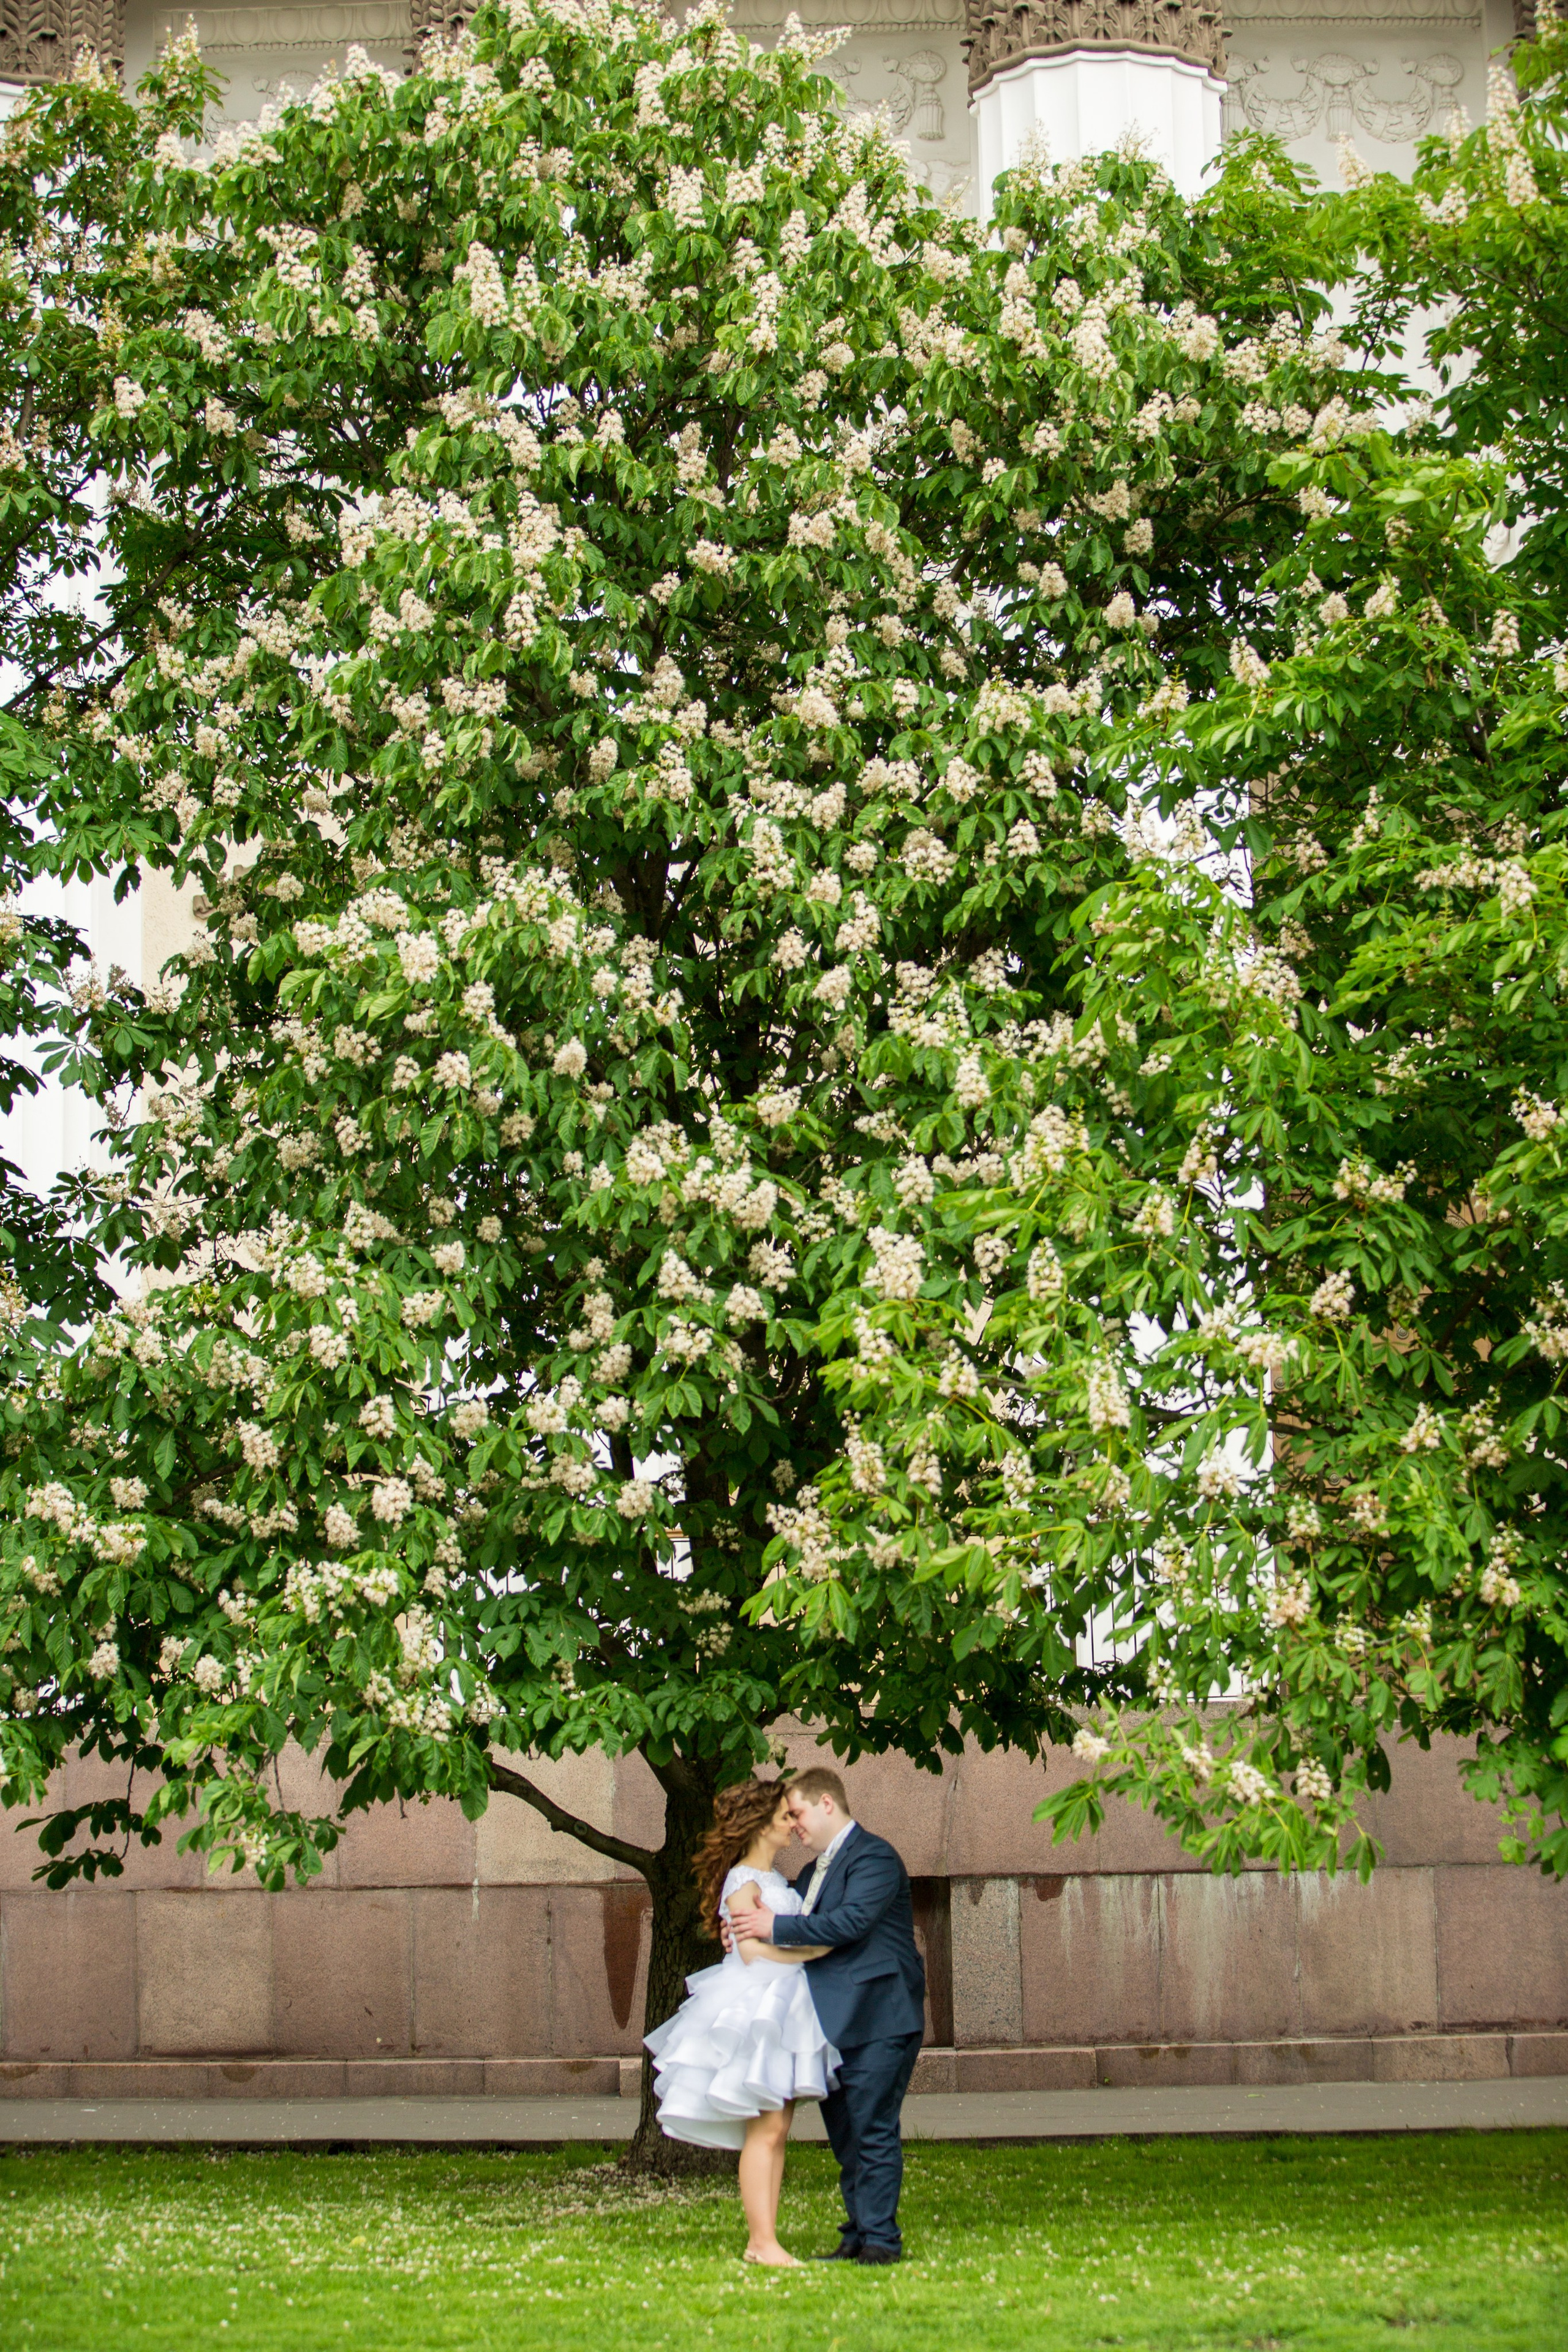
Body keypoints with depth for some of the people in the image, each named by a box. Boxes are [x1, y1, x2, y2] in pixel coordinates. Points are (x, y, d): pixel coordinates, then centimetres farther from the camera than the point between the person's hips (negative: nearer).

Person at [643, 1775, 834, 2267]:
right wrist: (815, 1949, -10)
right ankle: (763, 2242, -10)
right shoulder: (742, 1881, -9)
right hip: (755, 2003, -9)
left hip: (784, 2005, 9)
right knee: (765, 2129, -11)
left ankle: (762, 2239, 6)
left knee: (776, 2129, 5)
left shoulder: (776, 1879, 18)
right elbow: (752, 1950, -15)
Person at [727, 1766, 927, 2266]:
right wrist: (753, 1934, 3)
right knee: (845, 2136, 12)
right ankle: (858, 2235, 18)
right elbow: (814, 1937, 21)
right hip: (834, 2022, 10)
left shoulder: (873, 1856, -10)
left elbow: (852, 1922, -23)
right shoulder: (818, 1870, 20)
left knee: (872, 2131, -8)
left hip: (876, 2022, -10)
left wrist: (776, 1927, -19)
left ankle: (880, 2239, -4)